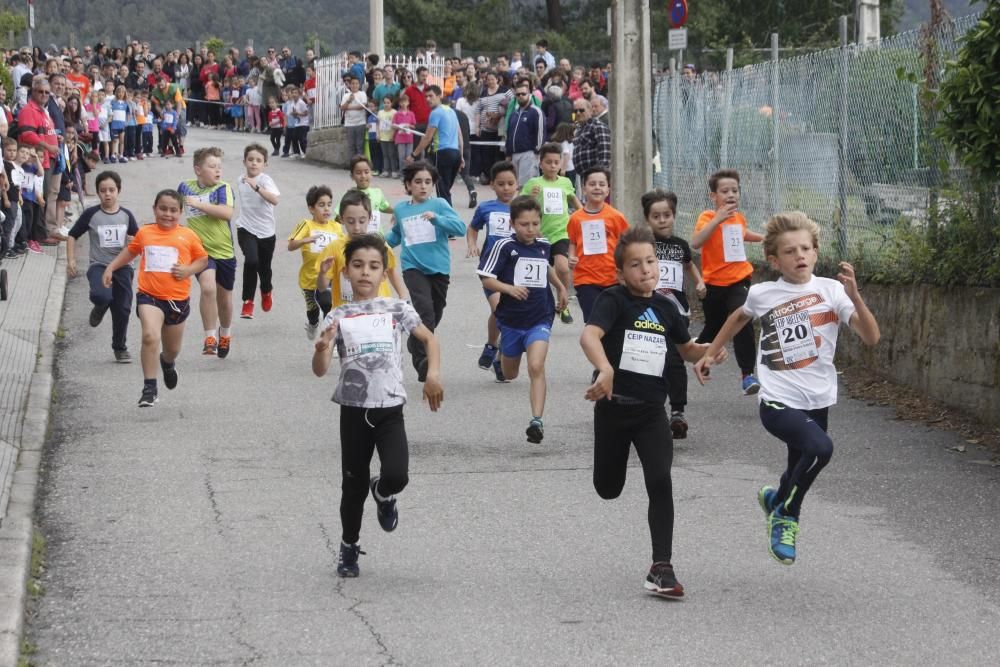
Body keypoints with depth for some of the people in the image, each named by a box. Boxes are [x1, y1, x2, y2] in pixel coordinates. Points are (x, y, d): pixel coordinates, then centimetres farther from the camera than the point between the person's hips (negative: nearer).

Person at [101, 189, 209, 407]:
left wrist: (188, 270, -11)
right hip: (150, 295, -1)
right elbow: (130, 251, 22)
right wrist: (111, 268, 17)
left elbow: (203, 259, 8)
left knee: (172, 348, 17)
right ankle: (149, 388, -17)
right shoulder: (144, 233, 4)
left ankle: (168, 362, 56)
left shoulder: (187, 236, 0)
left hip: (178, 299, 1)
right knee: (150, 336, -25)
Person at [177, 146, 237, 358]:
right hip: (200, 248, 0)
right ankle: (210, 337, -17)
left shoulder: (223, 188, -9)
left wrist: (199, 204, -29)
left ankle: (225, 333, 43)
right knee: (208, 287, -25)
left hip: (224, 250, 0)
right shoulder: (186, 186, 1)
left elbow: (227, 213, -27)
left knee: (224, 297, 15)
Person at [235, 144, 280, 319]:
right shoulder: (241, 180, 0)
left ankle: (266, 291, 50)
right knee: (251, 260, -25)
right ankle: (248, 302, -14)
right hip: (246, 229, 1)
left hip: (266, 231, -1)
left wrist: (256, 187, -48)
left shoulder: (265, 180, -16)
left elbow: (274, 200, -37)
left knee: (264, 267, 14)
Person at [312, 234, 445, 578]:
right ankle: (349, 547, 29)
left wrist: (433, 374, -3)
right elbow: (320, 370, -6)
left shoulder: (397, 309, 1)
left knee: (397, 475, -19)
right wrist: (322, 349, -29)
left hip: (390, 410, 0)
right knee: (353, 485, 8)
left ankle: (383, 494, 18)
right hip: (353, 410, 0)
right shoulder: (338, 317, 0)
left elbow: (429, 339, 14)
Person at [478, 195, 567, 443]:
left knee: (536, 367, -20)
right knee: (510, 375, 18)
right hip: (511, 319, -1)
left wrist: (560, 287, 26)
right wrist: (509, 288, -26)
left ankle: (537, 420, -25)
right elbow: (486, 280, -11)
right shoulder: (505, 246, -10)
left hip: (539, 319, 1)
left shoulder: (544, 246, 4)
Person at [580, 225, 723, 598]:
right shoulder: (614, 300, -11)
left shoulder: (664, 308, 6)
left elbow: (687, 349, 23)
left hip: (652, 410, 3)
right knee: (608, 490, 14)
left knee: (660, 482, -15)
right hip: (614, 406, -3)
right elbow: (589, 335, -29)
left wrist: (707, 351, -1)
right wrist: (605, 369, -48)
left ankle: (661, 568, -11)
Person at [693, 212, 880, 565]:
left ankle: (777, 499, 52)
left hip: (817, 403, 3)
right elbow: (739, 316, 22)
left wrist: (854, 296, -25)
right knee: (820, 447, -29)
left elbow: (871, 337, -13)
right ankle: (785, 513, -7)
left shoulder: (831, 290, -4)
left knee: (799, 476, 16)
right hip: (779, 402, -3)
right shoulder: (762, 294, -2)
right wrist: (710, 354, 26)